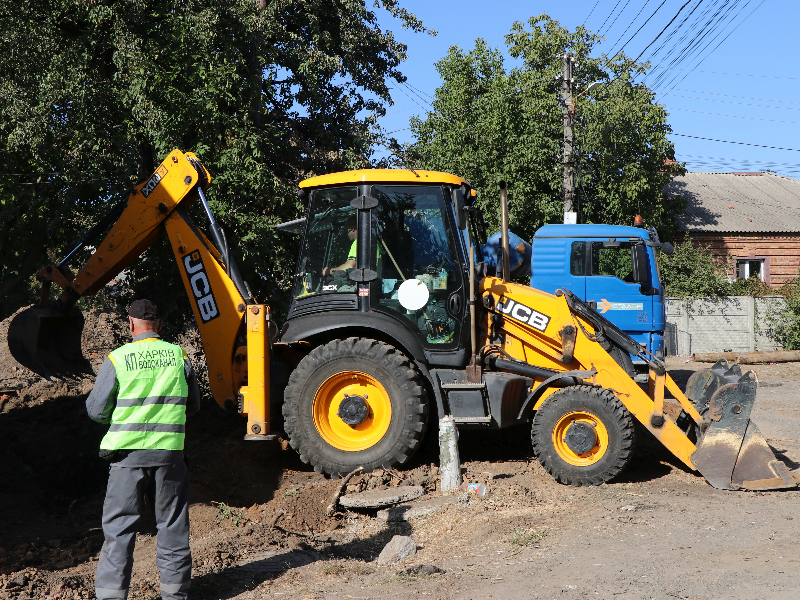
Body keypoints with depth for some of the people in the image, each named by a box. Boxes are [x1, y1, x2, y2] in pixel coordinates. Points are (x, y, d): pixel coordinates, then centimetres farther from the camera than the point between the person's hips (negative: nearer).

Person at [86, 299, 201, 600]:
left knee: (119, 524, 7)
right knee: (172, 522, 12)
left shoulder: (117, 359, -5)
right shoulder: (179, 356, 2)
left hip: (128, 452, -2)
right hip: (169, 451, 2)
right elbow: (193, 404, 12)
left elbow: (96, 410, -1)